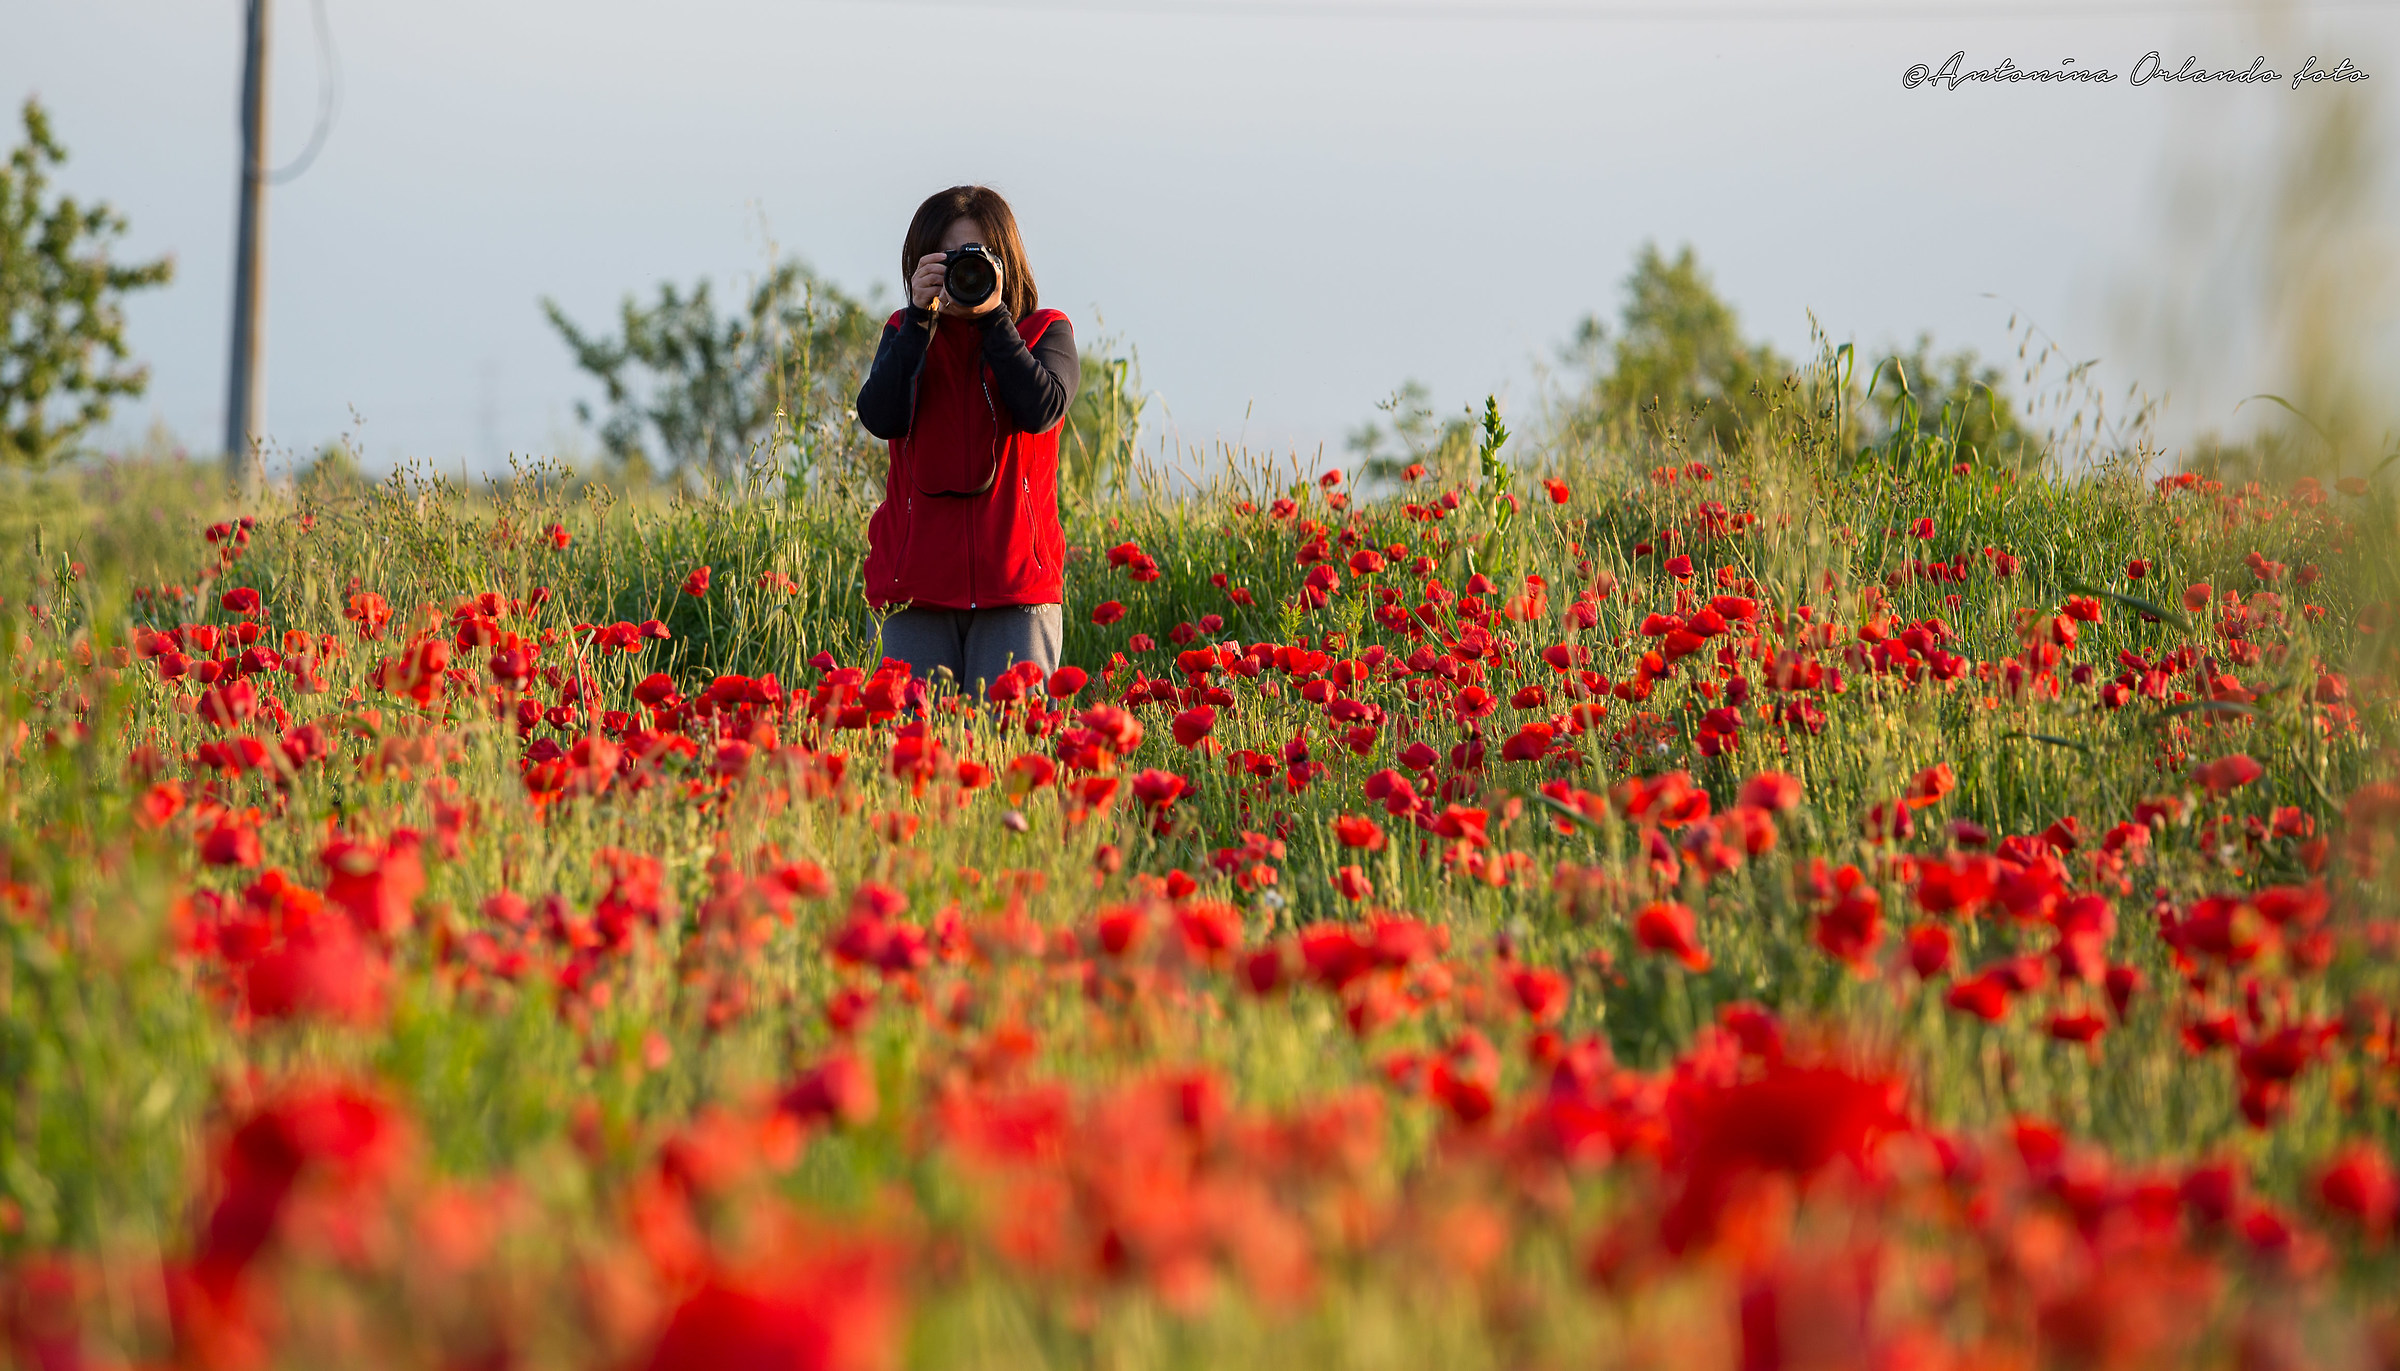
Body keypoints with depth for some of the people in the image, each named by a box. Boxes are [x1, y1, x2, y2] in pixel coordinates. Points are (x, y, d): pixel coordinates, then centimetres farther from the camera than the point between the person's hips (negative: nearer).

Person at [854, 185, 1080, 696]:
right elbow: (882, 418, -6)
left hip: (1016, 583, -2)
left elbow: (1042, 410, -13)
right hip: (917, 586, 2)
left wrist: (993, 315, -12)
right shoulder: (906, 333, 12)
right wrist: (920, 315, -10)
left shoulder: (1046, 331, 7)